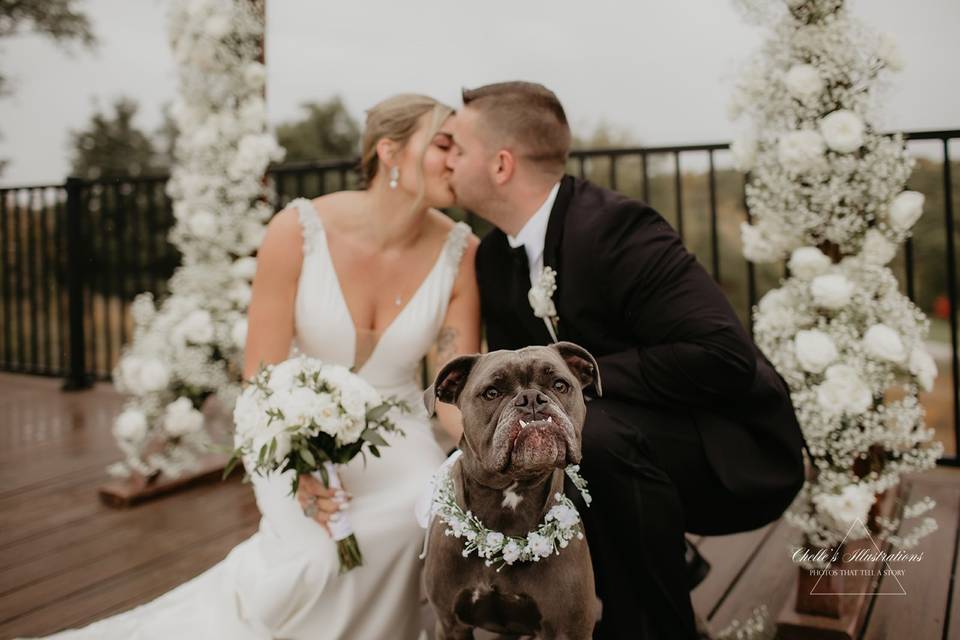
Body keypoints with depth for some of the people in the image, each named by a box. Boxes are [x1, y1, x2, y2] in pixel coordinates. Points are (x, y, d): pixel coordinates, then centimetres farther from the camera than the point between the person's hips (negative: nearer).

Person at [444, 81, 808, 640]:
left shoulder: (615, 227, -24)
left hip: (733, 455, -8)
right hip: (624, 446, 8)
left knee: (597, 435, -34)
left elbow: (724, 357, -31)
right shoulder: (495, 256, 1)